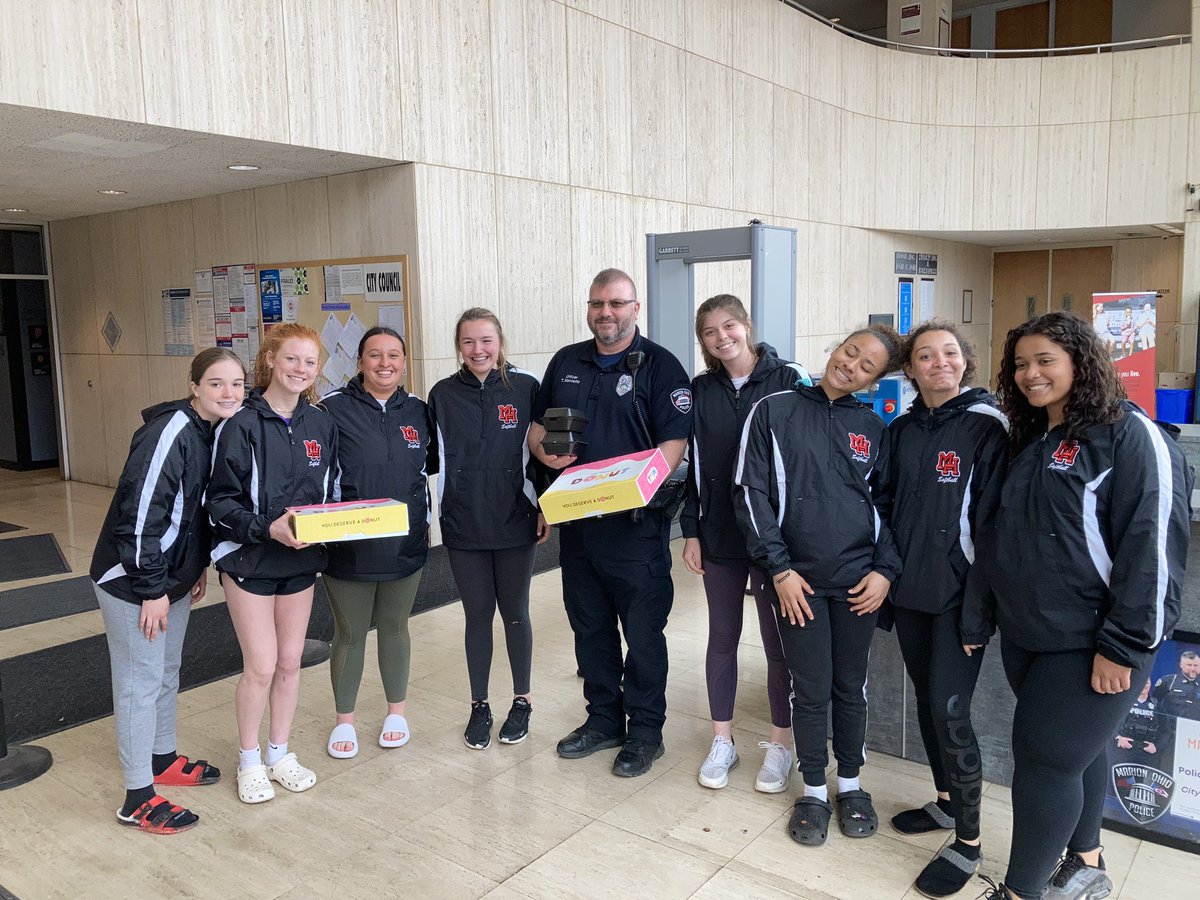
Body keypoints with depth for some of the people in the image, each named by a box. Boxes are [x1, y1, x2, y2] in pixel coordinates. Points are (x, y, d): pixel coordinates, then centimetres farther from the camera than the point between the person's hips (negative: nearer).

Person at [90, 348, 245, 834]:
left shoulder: (216, 432, 3)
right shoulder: (170, 433, -24)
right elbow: (140, 514, -25)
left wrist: (199, 566, 14)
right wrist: (152, 590, -21)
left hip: (173, 575, 9)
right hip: (132, 581, -9)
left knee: (167, 672, 21)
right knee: (141, 683, 0)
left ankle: (163, 760, 39)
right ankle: (138, 799, 12)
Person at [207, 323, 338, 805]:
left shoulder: (321, 424, 2)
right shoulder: (241, 425, -14)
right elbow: (221, 502, -14)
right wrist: (268, 528, -27)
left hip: (301, 560, 5)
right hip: (250, 560, -4)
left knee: (290, 662, 13)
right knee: (261, 666, 0)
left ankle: (280, 752, 31)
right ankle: (249, 760, 22)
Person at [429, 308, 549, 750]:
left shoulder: (526, 389, -3)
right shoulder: (443, 394, 2)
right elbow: (433, 459, 6)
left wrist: (545, 509, -3)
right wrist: (437, 514, 1)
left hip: (515, 523, -1)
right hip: (463, 526, 1)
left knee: (514, 613, 11)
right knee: (477, 614, 11)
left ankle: (522, 701, 27)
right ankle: (479, 705, 26)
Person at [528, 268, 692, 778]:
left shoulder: (659, 365, -5)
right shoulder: (566, 363, 11)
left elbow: (674, 441, -11)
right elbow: (536, 426, 18)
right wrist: (545, 451, -5)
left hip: (636, 524, -5)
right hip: (575, 521, 6)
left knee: (642, 632, 4)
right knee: (589, 627, 16)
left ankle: (645, 732, 21)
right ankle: (603, 720, 32)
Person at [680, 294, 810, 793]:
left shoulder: (789, 379, -8)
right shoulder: (700, 390, 4)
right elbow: (689, 464, 6)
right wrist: (690, 531, 3)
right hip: (718, 537, 3)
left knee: (779, 641, 8)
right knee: (722, 638, 13)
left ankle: (780, 743, 26)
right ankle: (722, 741, 28)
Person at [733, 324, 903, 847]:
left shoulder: (872, 427, 7)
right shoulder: (775, 412, -2)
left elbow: (885, 503, 10)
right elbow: (752, 494, -5)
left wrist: (885, 569, -3)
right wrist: (779, 569, -10)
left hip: (859, 582, 2)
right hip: (798, 580, -2)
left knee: (851, 686, 14)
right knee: (811, 690, 7)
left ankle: (851, 782, 34)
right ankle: (813, 789, 27)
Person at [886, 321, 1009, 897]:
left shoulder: (986, 426, -9)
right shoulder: (901, 430, 8)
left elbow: (994, 514, -11)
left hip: (959, 592, -6)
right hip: (908, 589, 6)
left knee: (949, 710, -7)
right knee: (926, 699, 15)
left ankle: (968, 840, 9)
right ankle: (946, 801, 34)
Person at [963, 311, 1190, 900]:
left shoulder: (1130, 435, -11)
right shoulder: (1027, 443, 12)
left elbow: (1152, 543, -17)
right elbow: (995, 537, 16)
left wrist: (1124, 644, -18)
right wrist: (976, 618, 15)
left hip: (1090, 644, -7)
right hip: (1024, 633, 7)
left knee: (1046, 757, -3)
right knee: (1077, 751, 19)